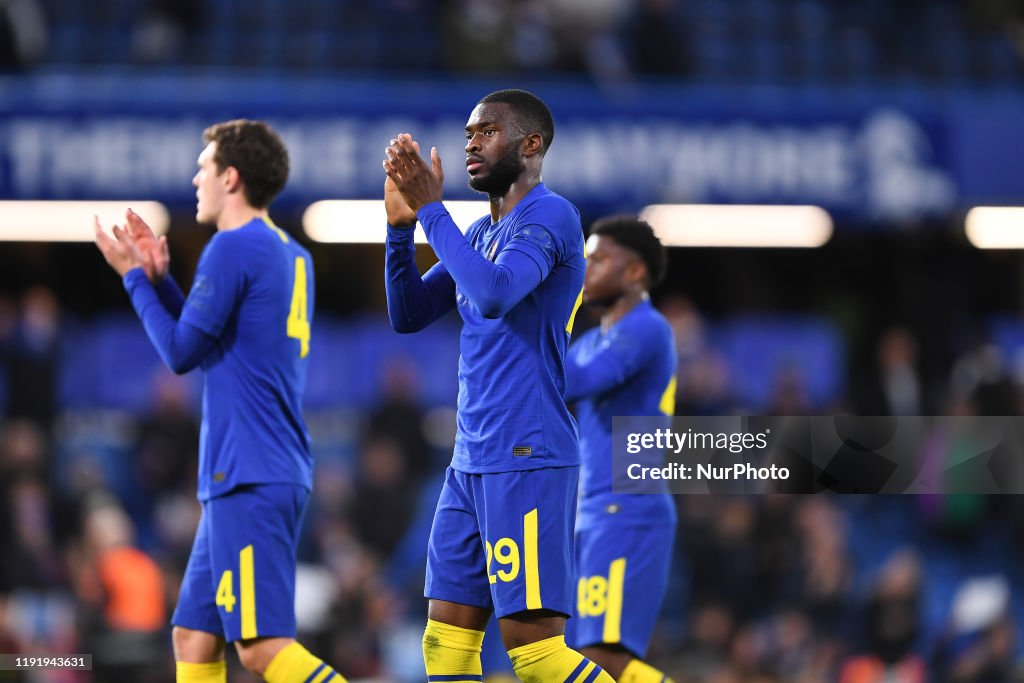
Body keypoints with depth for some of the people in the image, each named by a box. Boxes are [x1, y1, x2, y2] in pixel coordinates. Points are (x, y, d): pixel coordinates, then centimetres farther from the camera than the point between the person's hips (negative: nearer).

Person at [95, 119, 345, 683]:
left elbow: (181, 352, -8)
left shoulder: (233, 248, -11)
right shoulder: (291, 255, 17)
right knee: (194, 635, 11)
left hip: (249, 481, -10)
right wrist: (157, 278, 21)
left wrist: (134, 277, 3)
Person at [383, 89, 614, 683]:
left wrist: (431, 207, -20)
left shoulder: (550, 216, -10)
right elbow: (409, 315, 17)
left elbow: (494, 295, -26)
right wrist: (401, 224, 3)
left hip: (528, 461, -9)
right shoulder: (480, 232, 18)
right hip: (471, 462, 9)